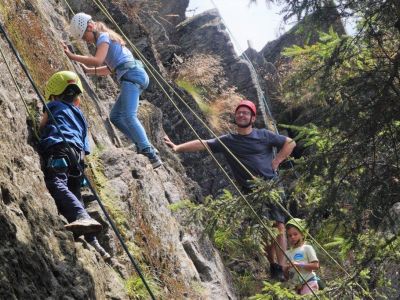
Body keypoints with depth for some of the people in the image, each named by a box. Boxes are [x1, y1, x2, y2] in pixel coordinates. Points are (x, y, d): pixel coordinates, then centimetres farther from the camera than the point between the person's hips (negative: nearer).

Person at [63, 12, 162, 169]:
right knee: (115, 116, 12)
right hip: (135, 76, 10)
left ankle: (151, 155, -34)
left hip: (131, 75, -10)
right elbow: (112, 68, 30)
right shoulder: (107, 38, 26)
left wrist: (72, 56, -15)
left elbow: (97, 60, -19)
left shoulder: (103, 37, -3)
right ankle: (143, 146, 5)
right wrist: (89, 71, 22)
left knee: (128, 116, -23)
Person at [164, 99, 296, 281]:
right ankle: (273, 267, 4)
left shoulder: (264, 135, 7)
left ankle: (281, 268, -13)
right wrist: (177, 148, -12)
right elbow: (203, 144, -2)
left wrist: (276, 162, 3)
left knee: (279, 227, -12)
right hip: (251, 191, 1)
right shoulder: (227, 141, 8)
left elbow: (290, 143, 13)